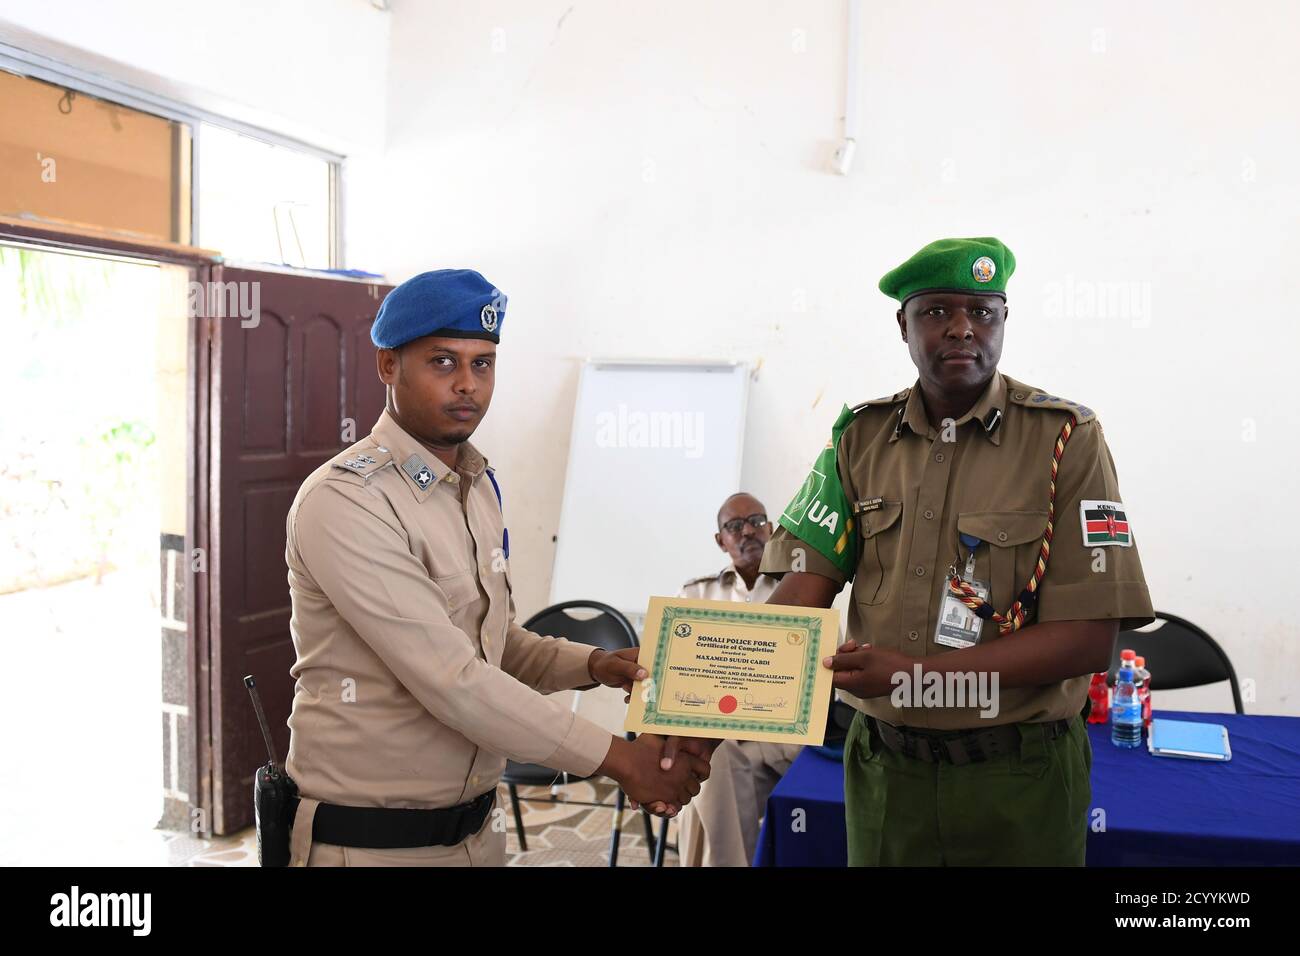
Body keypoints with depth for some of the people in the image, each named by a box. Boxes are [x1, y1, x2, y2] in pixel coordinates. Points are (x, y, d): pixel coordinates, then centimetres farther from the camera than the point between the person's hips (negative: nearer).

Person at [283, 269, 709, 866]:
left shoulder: (479, 486, 6)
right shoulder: (342, 502, -20)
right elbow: (452, 680, -25)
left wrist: (592, 665, -5)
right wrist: (616, 759, -21)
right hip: (370, 838, -7)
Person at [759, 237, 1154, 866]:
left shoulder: (1065, 437, -10)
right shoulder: (860, 437, 1)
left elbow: (1088, 639, -15)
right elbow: (806, 583, -7)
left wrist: (915, 675, -25)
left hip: (1019, 780, -2)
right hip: (883, 767, 3)